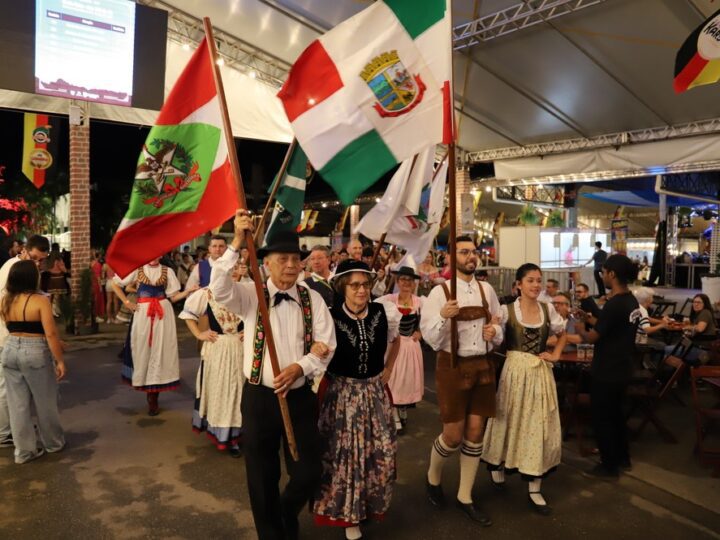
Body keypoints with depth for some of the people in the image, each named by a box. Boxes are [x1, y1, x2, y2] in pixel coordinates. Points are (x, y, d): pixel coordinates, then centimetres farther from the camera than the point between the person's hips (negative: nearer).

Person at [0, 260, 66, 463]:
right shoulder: (40, 300, -16)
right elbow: (51, 334, -19)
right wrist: (59, 360, -12)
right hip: (35, 353, -5)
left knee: (18, 403, 13)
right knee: (45, 402, 12)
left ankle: (24, 450, 21)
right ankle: (54, 442, 29)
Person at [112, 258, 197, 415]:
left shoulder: (167, 271, 5)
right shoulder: (137, 269, 4)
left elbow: (173, 296, 2)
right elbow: (115, 284, 10)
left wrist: (189, 291, -15)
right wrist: (126, 302, 1)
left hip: (163, 313, 0)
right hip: (142, 313, 0)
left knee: (159, 350, 0)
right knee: (142, 350, 3)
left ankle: (153, 398, 8)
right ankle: (148, 391, 16)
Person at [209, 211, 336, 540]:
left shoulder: (312, 299, 0)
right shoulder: (250, 295, -4)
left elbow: (326, 346, -5)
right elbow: (219, 289, -24)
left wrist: (299, 367, -23)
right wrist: (237, 243, -30)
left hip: (300, 398, 1)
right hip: (259, 398, -1)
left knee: (308, 474, 7)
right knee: (262, 478, 12)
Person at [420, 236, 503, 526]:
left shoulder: (486, 290, 6)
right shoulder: (440, 292, -8)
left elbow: (499, 326, 16)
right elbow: (430, 337, -12)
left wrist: (495, 332, -6)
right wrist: (443, 316, -30)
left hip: (483, 365, 5)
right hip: (453, 366, -4)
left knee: (475, 432, 9)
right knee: (453, 435, 1)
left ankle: (465, 497, 26)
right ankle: (433, 478, 33)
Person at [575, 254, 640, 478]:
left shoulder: (614, 304, -25)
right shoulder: (631, 301, 4)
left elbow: (592, 337, -20)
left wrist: (580, 328, -2)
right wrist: (592, 320, 12)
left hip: (606, 372, -9)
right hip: (622, 369, 9)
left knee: (601, 418, 6)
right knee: (615, 414, 23)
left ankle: (609, 466, 18)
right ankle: (622, 458, 37)